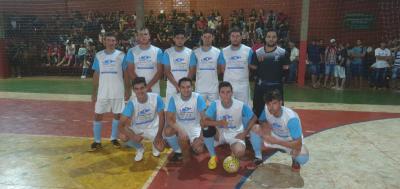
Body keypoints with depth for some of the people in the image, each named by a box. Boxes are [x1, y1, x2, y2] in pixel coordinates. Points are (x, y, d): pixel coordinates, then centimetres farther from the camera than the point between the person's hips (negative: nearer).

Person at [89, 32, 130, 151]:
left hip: (118, 92, -1)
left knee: (117, 115, 8)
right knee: (98, 115, 3)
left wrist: (127, 90, -2)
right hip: (102, 92, 2)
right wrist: (94, 92, 4)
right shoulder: (99, 56, 4)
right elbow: (96, 75, 6)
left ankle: (114, 138, 24)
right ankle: (97, 141, 15)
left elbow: (125, 74, 2)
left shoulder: (121, 55, -2)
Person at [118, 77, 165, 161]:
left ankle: (155, 144, 23)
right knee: (123, 136, -27)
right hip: (137, 128, 0)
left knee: (160, 148, -18)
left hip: (153, 128, 0)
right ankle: (139, 148, 6)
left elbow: (161, 117, -12)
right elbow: (121, 125, -28)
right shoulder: (131, 103, -26)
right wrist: (133, 136, -43)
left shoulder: (156, 98, -25)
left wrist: (159, 135, -14)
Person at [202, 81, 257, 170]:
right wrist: (218, 123, -39)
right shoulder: (215, 105, -16)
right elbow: (205, 122, -22)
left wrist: (245, 133, -11)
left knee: (239, 152, -32)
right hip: (220, 133, 2)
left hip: (235, 134, -1)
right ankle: (213, 156, -5)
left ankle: (234, 154, 11)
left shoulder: (241, 105, -18)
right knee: (207, 128, -30)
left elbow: (254, 118, -3)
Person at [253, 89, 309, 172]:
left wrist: (275, 141, -39)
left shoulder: (291, 118, -34)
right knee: (254, 128, -20)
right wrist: (264, 125, -22)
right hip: (275, 135, 4)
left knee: (302, 157, -36)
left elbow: (298, 144, -34)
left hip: (291, 142, -4)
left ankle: (295, 161, 5)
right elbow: (261, 120, 2)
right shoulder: (266, 109, -21)